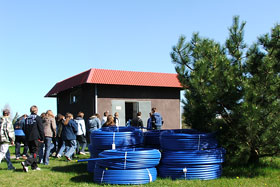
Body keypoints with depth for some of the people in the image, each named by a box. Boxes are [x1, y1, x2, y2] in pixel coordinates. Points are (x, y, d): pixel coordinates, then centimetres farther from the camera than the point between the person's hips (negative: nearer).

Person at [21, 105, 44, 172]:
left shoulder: (27, 118, 10)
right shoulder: (38, 118, -7)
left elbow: (24, 129, 15)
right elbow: (41, 129, -9)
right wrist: (42, 138, -3)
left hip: (28, 138, 6)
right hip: (36, 138, -6)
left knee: (32, 152, 14)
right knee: (35, 153, -5)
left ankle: (34, 166, 17)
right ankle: (26, 163, -23)